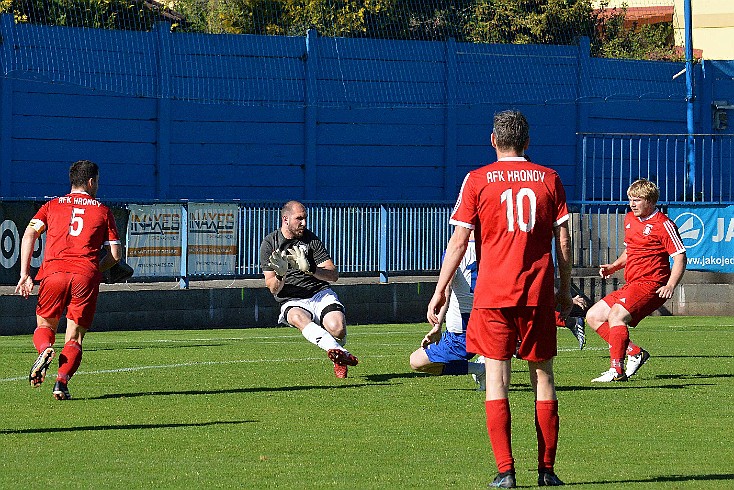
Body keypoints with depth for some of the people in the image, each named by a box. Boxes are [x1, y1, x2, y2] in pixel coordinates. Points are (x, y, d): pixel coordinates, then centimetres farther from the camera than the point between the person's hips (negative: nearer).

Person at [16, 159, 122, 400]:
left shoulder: (52, 206, 19)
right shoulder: (103, 211, 16)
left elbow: (30, 234, 3)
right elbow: (115, 255, 11)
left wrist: (25, 274, 0)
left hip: (53, 272, 1)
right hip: (86, 275, -1)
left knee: (44, 326, 17)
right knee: (74, 338, 5)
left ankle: (45, 349, -18)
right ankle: (62, 381, -19)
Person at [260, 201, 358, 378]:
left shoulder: (310, 239, 5)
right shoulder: (269, 244, 4)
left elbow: (334, 275, -2)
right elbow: (273, 289, -1)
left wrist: (309, 269, -20)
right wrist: (281, 274, -24)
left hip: (320, 293, 1)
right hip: (292, 302, -1)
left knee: (337, 329, -28)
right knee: (298, 318, -38)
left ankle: (338, 360, 8)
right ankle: (338, 352, -55)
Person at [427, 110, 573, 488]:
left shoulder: (477, 180, 0)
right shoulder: (549, 179, 6)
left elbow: (459, 241, -2)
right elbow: (563, 240, 6)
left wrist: (440, 291, 3)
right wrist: (565, 289, 16)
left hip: (493, 294, -2)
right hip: (539, 294, 2)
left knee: (496, 377, 0)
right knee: (543, 376, 10)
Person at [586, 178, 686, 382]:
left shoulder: (663, 224, -10)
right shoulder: (630, 219, 15)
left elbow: (680, 257, -12)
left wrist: (670, 285, -26)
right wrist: (613, 266, 12)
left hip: (650, 285, -10)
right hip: (631, 285, 10)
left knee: (616, 314, -29)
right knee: (593, 316, 5)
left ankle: (616, 370, -29)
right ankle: (635, 352, 3)